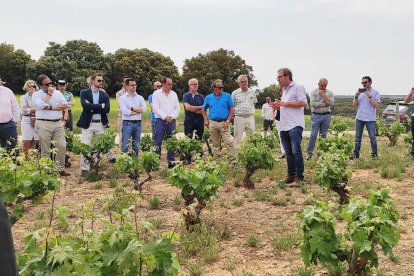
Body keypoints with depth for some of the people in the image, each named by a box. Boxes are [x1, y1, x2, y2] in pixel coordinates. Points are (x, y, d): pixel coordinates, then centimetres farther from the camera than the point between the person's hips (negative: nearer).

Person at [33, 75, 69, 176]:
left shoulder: (58, 92, 13)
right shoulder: (36, 94, 2)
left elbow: (65, 105, 1)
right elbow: (41, 105, -18)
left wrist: (51, 108, -9)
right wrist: (49, 94, -7)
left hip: (58, 123, 4)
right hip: (44, 124, -4)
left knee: (62, 147, 0)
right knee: (45, 150, 2)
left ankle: (60, 169, 11)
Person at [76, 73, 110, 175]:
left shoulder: (104, 95, 9)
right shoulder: (84, 93, 1)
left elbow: (107, 109, -5)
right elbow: (85, 105, -17)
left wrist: (92, 108, -10)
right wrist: (100, 106, -15)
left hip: (101, 124, 3)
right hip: (88, 124, -3)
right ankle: (84, 169, 4)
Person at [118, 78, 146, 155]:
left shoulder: (140, 97, 11)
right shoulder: (122, 98, 0)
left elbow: (144, 109, -4)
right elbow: (125, 111, -13)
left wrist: (132, 108, -10)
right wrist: (138, 110, -5)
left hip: (138, 123, 4)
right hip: (127, 123, -4)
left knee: (136, 146, 11)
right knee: (125, 145, -4)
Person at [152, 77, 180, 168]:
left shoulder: (174, 94, 12)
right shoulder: (156, 94, 0)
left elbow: (177, 108, 9)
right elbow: (155, 108, -8)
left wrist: (172, 117, -6)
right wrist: (165, 117, -15)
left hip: (172, 121, 4)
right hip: (160, 121, -4)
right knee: (158, 142, -3)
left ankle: (171, 161, 11)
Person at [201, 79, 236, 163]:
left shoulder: (227, 96, -1)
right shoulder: (208, 98, 7)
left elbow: (232, 110, -2)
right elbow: (203, 110, 19)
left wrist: (227, 121, -10)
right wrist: (206, 120, 5)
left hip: (224, 123, -3)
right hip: (213, 123, 3)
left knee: (229, 142, -12)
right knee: (215, 144, 10)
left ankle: (233, 161, -11)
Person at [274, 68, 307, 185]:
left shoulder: (298, 87, -4)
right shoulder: (285, 90, 22)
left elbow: (303, 103, -15)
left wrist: (285, 103, -14)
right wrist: (279, 105, 10)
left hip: (295, 126, -8)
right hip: (284, 127, 8)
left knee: (296, 151, -11)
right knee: (288, 152, 10)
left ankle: (299, 177, -7)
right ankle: (290, 175, 16)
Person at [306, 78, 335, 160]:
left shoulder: (329, 93, 8)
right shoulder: (313, 92, 1)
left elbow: (332, 102, -7)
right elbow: (312, 103, -12)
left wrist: (323, 95, -9)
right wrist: (324, 104, -13)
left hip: (326, 116, 2)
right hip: (316, 116, -2)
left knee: (323, 135, 7)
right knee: (313, 135, -5)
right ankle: (309, 152, 1)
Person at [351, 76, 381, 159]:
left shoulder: (375, 92, 0)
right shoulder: (359, 92, 11)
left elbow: (376, 105, -11)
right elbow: (354, 106, 10)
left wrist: (369, 96, -15)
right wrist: (356, 96, -6)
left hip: (370, 119, -3)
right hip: (359, 118, 3)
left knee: (372, 137, 1)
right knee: (357, 137, 5)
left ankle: (374, 154, 9)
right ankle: (356, 154, 8)